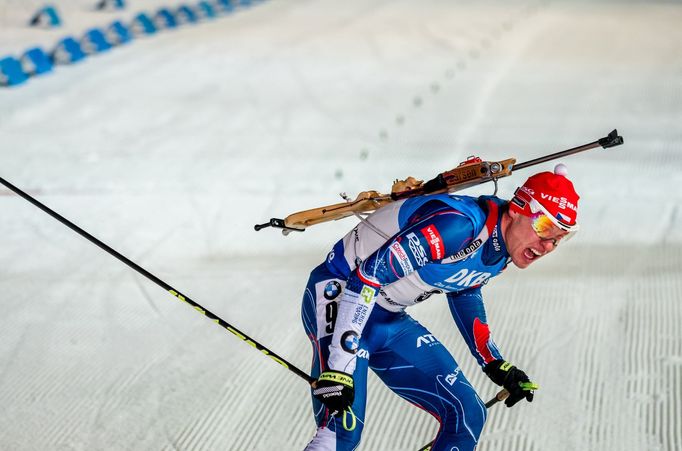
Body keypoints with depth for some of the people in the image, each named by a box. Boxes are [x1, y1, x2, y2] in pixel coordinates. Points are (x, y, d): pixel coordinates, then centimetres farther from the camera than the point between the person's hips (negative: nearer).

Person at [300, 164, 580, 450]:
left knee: (468, 415, 5)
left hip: (389, 321, 9)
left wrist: (495, 364, 19)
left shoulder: (503, 252, -1)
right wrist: (339, 369, -35)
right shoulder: (456, 223, -29)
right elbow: (365, 279, -32)